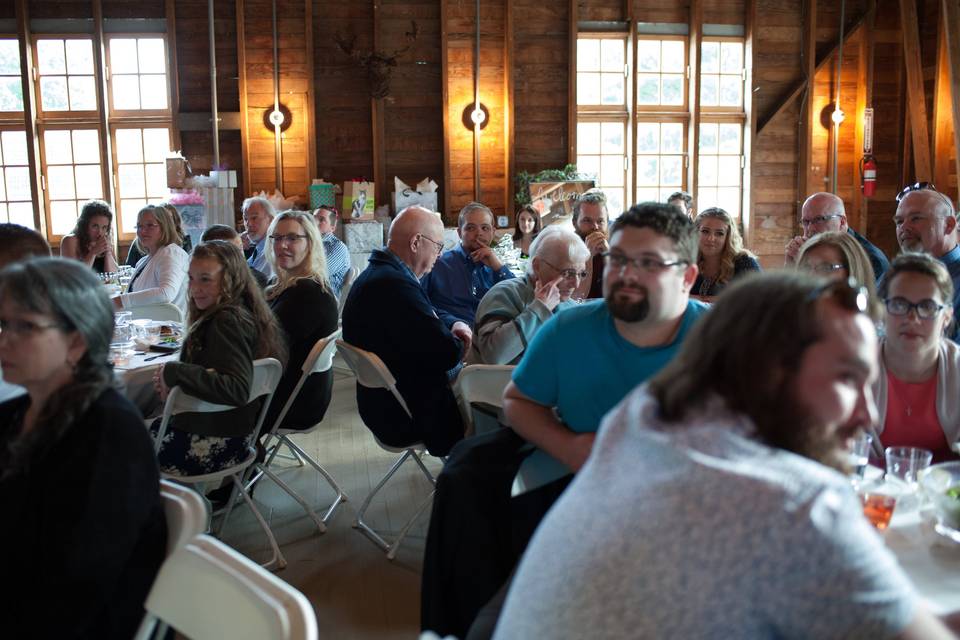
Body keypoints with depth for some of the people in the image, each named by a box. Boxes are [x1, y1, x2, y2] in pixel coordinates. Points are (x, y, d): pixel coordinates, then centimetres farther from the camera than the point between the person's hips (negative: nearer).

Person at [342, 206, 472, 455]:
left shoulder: (378, 273, 8)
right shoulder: (395, 284, -27)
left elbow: (431, 316, 19)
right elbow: (447, 354, -27)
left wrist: (455, 324, -2)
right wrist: (458, 344, -5)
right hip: (406, 418, -10)